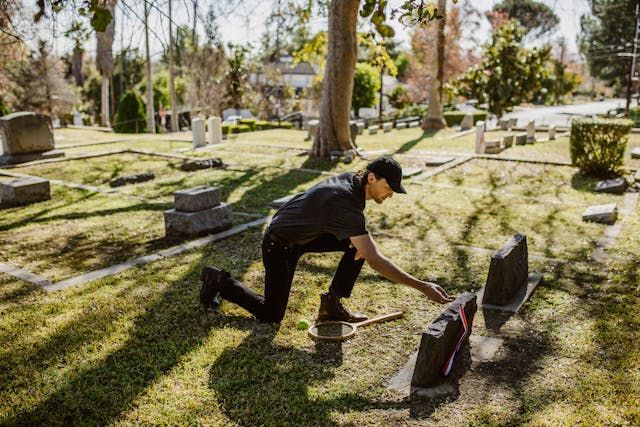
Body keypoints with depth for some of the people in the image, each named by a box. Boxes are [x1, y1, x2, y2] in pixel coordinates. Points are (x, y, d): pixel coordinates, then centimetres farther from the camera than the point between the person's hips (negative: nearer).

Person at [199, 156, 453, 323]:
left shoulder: (354, 179, -8)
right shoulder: (345, 202, -35)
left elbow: (352, 228, 14)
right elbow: (375, 261, -40)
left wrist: (361, 239, -8)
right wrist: (422, 286, -40)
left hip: (306, 233, 9)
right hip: (279, 244, -9)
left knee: (360, 245, -5)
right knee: (271, 316, -2)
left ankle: (332, 304, 4)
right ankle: (221, 282, 17)